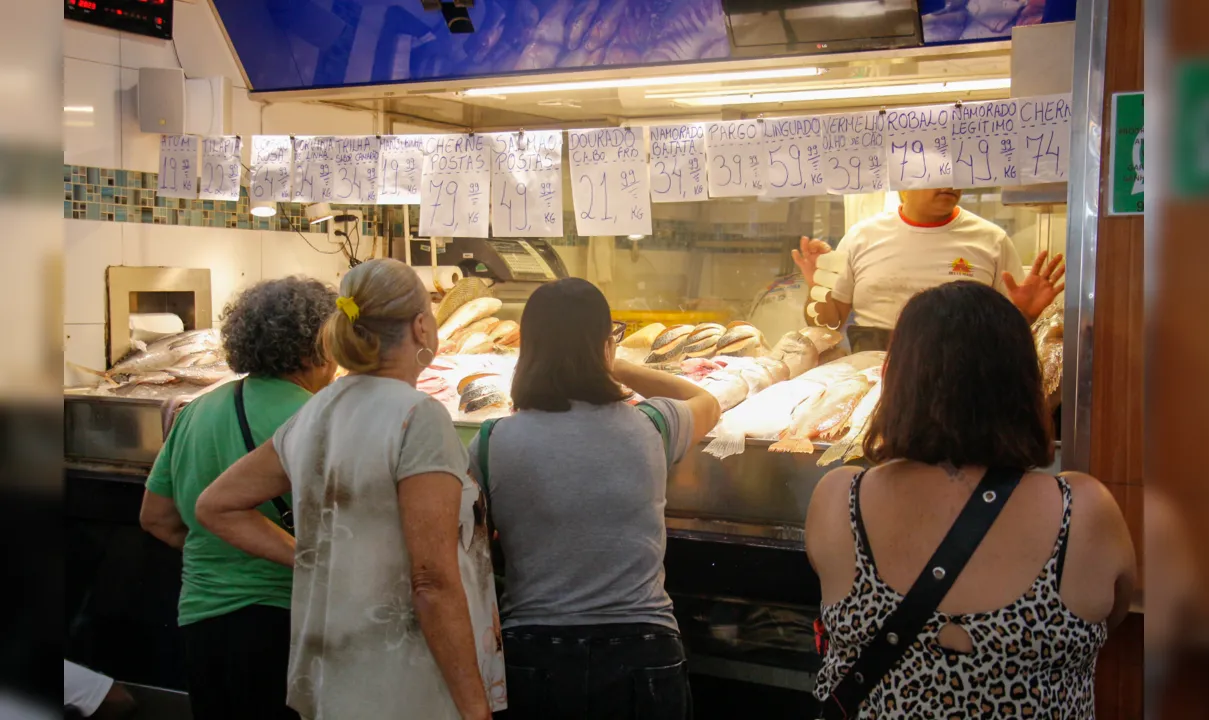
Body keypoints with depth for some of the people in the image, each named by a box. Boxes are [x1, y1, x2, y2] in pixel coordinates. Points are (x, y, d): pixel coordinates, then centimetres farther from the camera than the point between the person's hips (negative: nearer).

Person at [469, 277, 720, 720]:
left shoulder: (492, 445, -9)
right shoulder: (650, 428, -6)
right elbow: (707, 403, 17)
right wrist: (618, 369, 20)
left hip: (532, 656, 0)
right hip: (642, 655, 0)